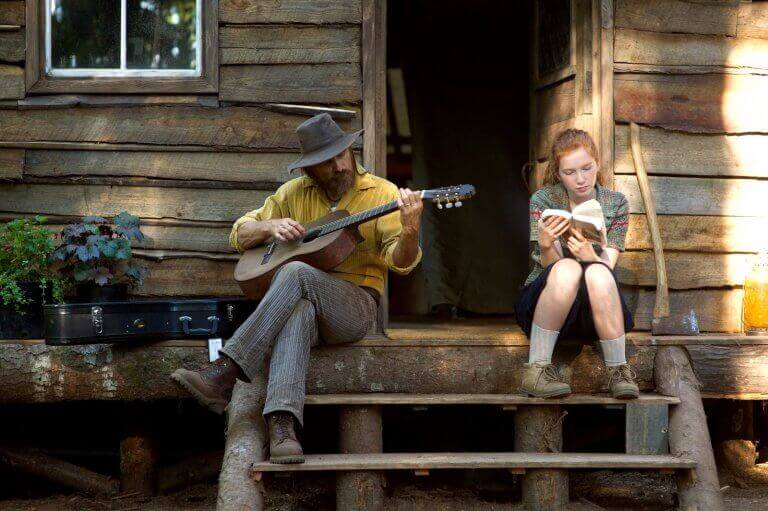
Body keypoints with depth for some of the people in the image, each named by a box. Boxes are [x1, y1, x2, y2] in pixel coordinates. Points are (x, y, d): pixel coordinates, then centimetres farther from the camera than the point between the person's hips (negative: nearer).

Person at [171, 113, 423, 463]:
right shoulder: (294, 193, 12)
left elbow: (400, 262, -8)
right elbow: (239, 235, 17)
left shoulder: (381, 193, 2)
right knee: (298, 311, -37)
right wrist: (269, 227, -5)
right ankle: (282, 425, -54)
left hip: (356, 307, -2)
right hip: (304, 300, 2)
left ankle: (225, 374, -38)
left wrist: (409, 233, -31)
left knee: (296, 273, -33)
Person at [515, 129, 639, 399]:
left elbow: (608, 266, -7)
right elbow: (551, 265, -10)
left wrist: (591, 256, -31)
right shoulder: (543, 200, -1)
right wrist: (545, 245, -34)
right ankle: (537, 369, -31)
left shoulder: (616, 203, 3)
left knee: (597, 274, -34)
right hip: (543, 304, -1)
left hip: (597, 311, 1)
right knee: (567, 269, -35)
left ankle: (619, 371, -27)